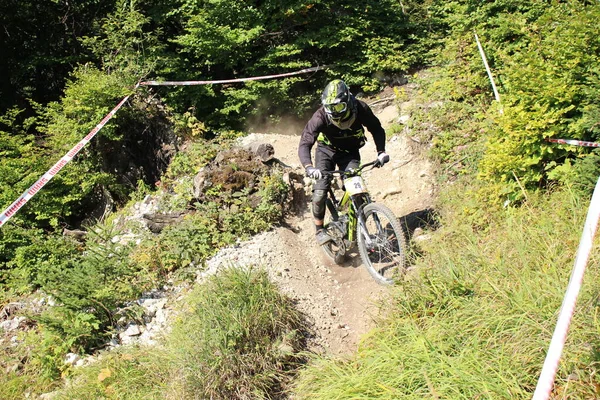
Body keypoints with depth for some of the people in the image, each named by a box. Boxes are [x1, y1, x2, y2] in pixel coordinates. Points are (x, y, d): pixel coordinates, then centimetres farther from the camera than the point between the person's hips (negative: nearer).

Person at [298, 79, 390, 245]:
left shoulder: (360, 108, -25)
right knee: (320, 190, -18)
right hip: (327, 151, -1)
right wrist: (309, 167, -52)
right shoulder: (321, 116, -31)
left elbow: (377, 129, -9)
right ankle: (319, 230, -1)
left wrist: (381, 152, -24)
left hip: (350, 152, 1)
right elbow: (305, 144, -34)